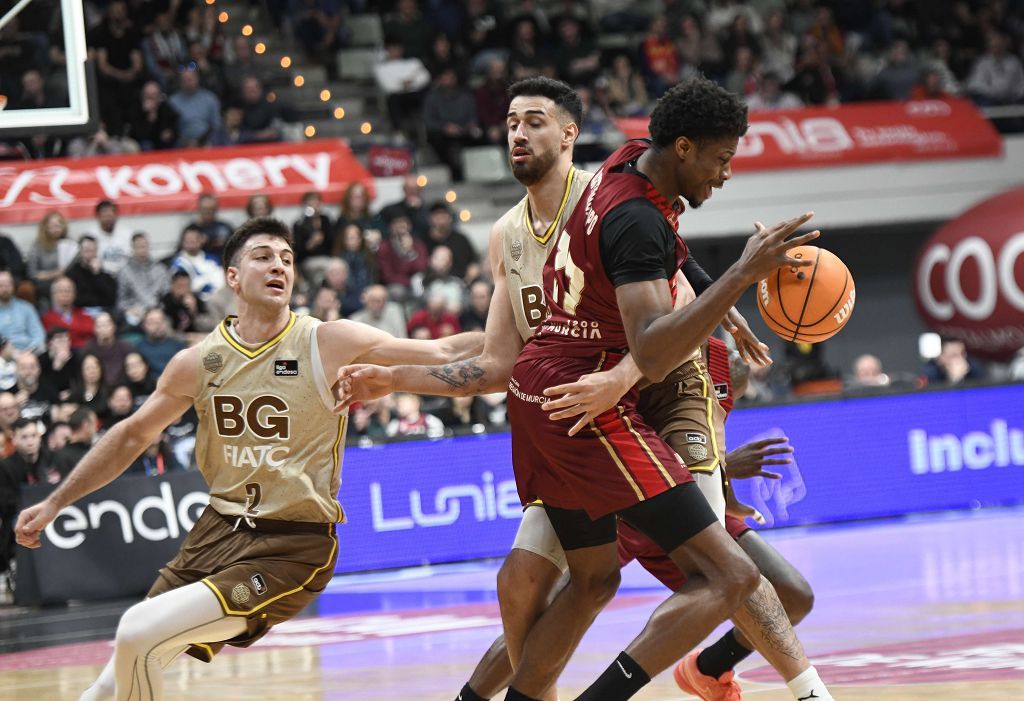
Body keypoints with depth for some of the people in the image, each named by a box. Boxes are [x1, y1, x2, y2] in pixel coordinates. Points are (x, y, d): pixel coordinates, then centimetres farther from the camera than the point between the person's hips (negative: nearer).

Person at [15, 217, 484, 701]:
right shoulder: (198, 362, 2)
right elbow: (132, 436, 15)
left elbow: (442, 354, -11)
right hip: (218, 530, 5)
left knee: (139, 634, -22)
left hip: (291, 550, -5)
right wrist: (54, 503, 15)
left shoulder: (331, 344, -9)